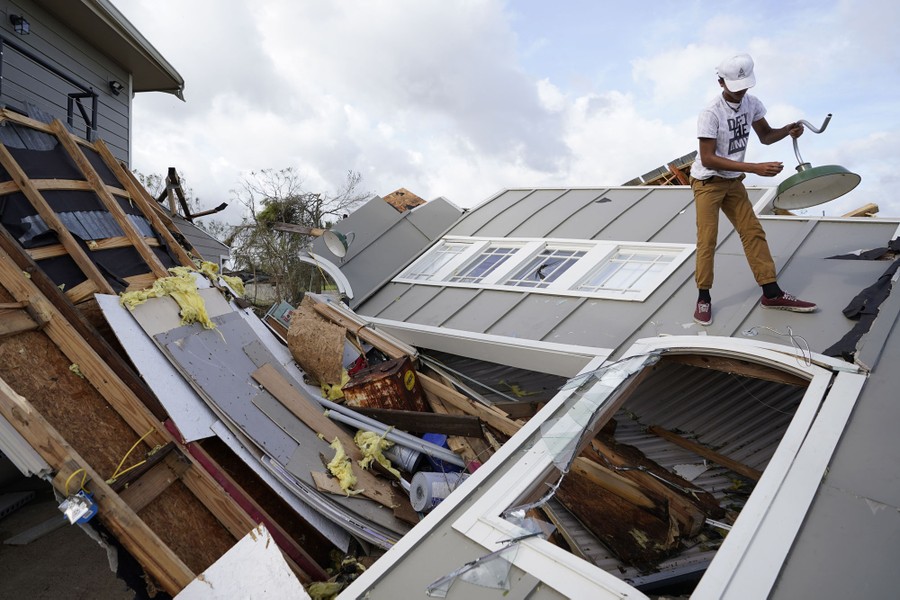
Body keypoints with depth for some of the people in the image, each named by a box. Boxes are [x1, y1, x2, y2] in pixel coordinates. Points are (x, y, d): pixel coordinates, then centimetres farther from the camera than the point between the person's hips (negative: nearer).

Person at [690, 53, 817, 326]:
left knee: (753, 232, 5)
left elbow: (765, 136, 12)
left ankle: (772, 293, 11)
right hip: (707, 183, -6)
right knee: (707, 240, -9)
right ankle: (703, 298, 2)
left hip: (734, 181, 7)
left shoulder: (752, 103, 0)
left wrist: (787, 130, -11)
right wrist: (754, 168, -28)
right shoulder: (710, 114, -21)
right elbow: (708, 159, -25)